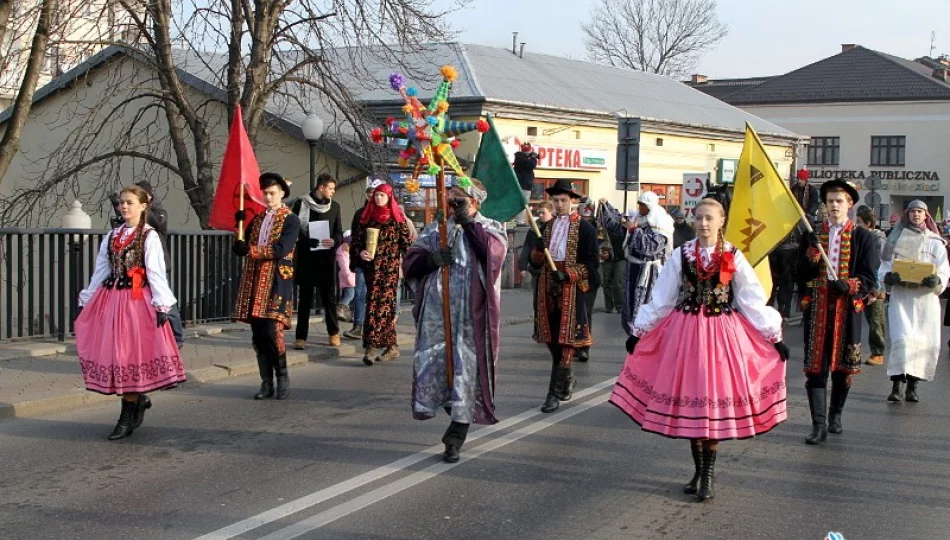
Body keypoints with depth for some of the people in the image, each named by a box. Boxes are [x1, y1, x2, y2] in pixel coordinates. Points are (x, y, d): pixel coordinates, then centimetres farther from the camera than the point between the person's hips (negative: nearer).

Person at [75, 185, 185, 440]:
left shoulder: (149, 237, -4)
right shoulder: (112, 236, 13)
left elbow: (156, 273, -9)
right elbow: (101, 271, 15)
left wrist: (161, 305, -15)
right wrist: (86, 301, 14)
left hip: (137, 300, -6)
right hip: (110, 299, 6)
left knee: (129, 356, -4)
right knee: (113, 354, 5)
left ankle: (127, 419, 3)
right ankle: (138, 399, 26)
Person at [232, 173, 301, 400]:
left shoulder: (291, 220, 0)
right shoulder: (257, 219, 19)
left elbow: (281, 249, -15)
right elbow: (241, 249, 13)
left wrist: (250, 249, -19)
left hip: (276, 282, -6)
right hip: (254, 282, 6)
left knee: (271, 331, -13)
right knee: (257, 334, 4)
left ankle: (283, 378, 3)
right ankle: (267, 383, 11)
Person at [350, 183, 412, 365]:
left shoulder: (397, 218, 3)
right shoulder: (367, 217, 11)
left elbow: (406, 243, 2)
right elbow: (356, 240, 10)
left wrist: (402, 263, -5)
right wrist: (360, 253, -8)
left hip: (390, 267, -3)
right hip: (371, 266, 3)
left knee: (380, 303, -9)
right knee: (382, 303, 3)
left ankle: (372, 345, -15)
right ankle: (391, 346, 9)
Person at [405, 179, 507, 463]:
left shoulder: (490, 228, 10)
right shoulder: (435, 229, 17)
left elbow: (495, 251, -13)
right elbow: (410, 262, 8)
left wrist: (468, 221, -9)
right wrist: (432, 259, -12)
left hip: (471, 314, -3)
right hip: (436, 310, 3)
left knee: (467, 367, -4)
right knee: (432, 363, -1)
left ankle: (455, 439, 5)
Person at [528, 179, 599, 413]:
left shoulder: (584, 228, -2)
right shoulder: (548, 226, 15)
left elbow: (591, 263, -6)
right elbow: (536, 261, 14)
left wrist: (568, 274, -20)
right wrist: (539, 251, -9)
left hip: (571, 290, -6)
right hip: (548, 289, 6)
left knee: (564, 342, -6)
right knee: (552, 340, 11)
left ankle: (555, 393, -5)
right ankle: (567, 380, 32)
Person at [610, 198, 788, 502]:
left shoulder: (733, 257, -1)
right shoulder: (682, 255, 2)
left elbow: (753, 301, 1)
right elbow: (661, 298, 6)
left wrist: (774, 336, -1)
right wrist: (639, 332, 7)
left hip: (721, 334, -1)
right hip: (686, 332, 1)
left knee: (715, 402, -1)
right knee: (690, 400, 5)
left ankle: (708, 476, 10)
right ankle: (698, 470, 20)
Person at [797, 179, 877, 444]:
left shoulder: (862, 237, 4)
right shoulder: (812, 234, 7)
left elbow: (869, 278, 0)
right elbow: (802, 274, 1)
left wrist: (849, 285, -18)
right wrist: (812, 250, -14)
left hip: (847, 309, 0)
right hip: (817, 308, 0)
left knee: (843, 365, 11)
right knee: (816, 366, -5)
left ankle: (835, 414, 32)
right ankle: (819, 425, -4)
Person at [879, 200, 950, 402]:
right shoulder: (897, 238, 11)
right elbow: (884, 267, 9)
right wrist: (890, 276, -13)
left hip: (926, 297, 2)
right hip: (901, 295, -1)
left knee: (927, 343, -3)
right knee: (902, 338, -16)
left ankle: (912, 385, 8)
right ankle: (896, 384, -16)